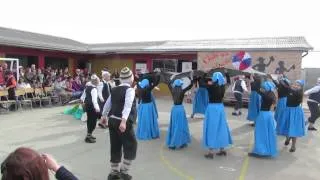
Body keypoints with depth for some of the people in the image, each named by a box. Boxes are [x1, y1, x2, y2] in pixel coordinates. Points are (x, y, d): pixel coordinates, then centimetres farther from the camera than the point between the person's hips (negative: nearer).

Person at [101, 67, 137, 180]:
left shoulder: (114, 90, 11)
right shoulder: (130, 90, -10)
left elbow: (107, 104, 19)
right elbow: (127, 105, -24)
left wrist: (104, 116, 34)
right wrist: (124, 121, -34)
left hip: (112, 120, 7)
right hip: (123, 122, -7)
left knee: (115, 146, 17)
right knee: (130, 145, 9)